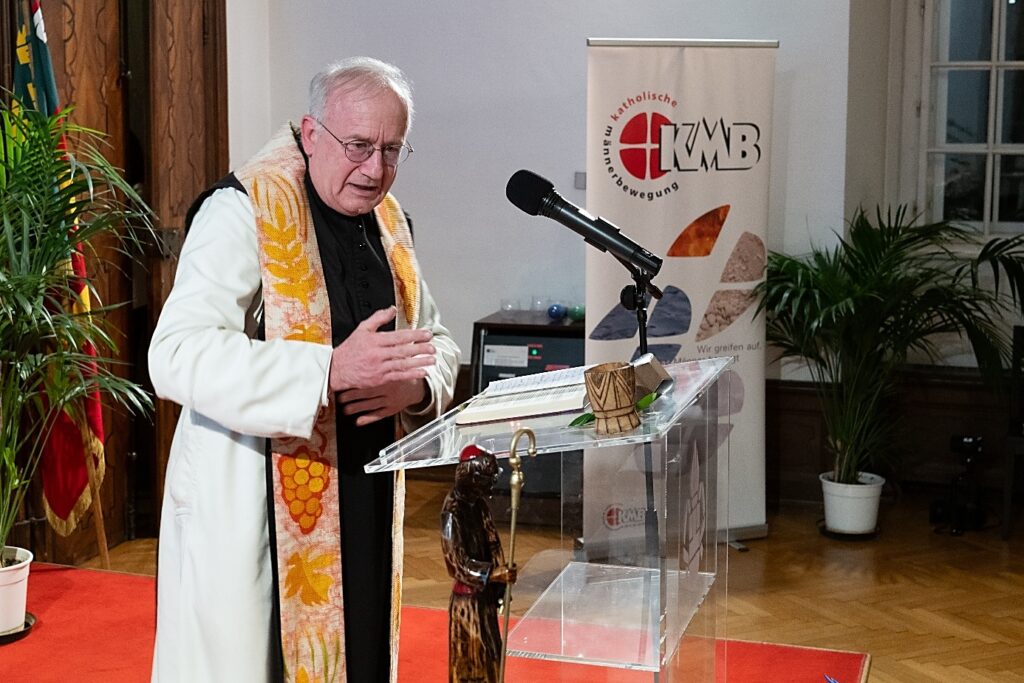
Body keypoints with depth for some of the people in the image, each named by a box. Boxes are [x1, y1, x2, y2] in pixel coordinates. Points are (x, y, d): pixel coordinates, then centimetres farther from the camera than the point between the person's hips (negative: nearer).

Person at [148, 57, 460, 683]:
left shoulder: (389, 224, 9)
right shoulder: (243, 211, -13)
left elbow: (438, 342, 17)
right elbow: (178, 355, -24)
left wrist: (416, 385, -7)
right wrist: (332, 369, -33)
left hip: (364, 507, 7)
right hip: (250, 508, -6)